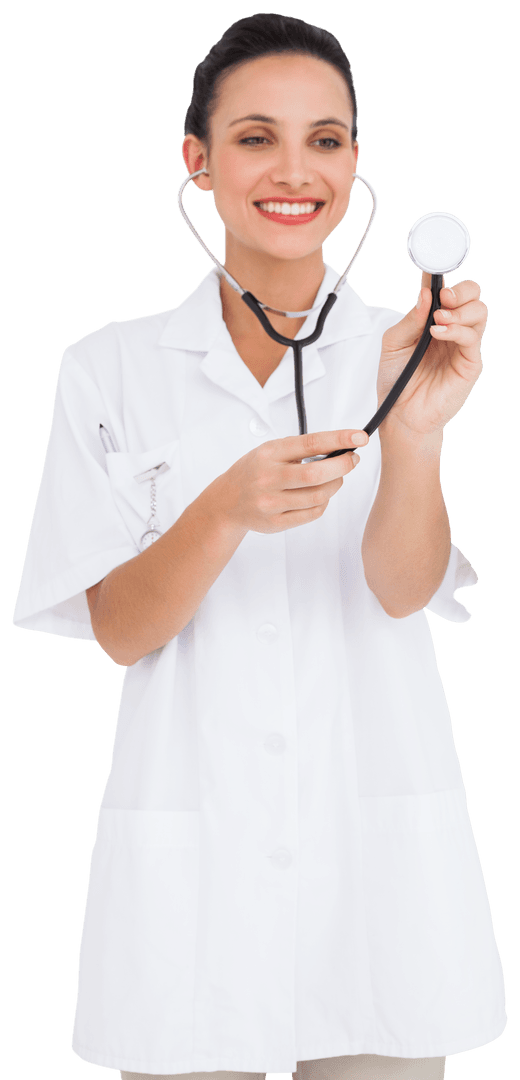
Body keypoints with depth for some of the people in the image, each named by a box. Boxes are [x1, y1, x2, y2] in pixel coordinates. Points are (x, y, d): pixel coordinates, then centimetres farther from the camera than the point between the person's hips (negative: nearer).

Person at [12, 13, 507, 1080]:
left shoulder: (409, 354, 1)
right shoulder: (113, 369, 1)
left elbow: (404, 589, -11)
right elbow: (119, 630, -5)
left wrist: (413, 432, -32)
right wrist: (230, 508, -24)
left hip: (379, 846, 1)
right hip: (189, 862, 0)